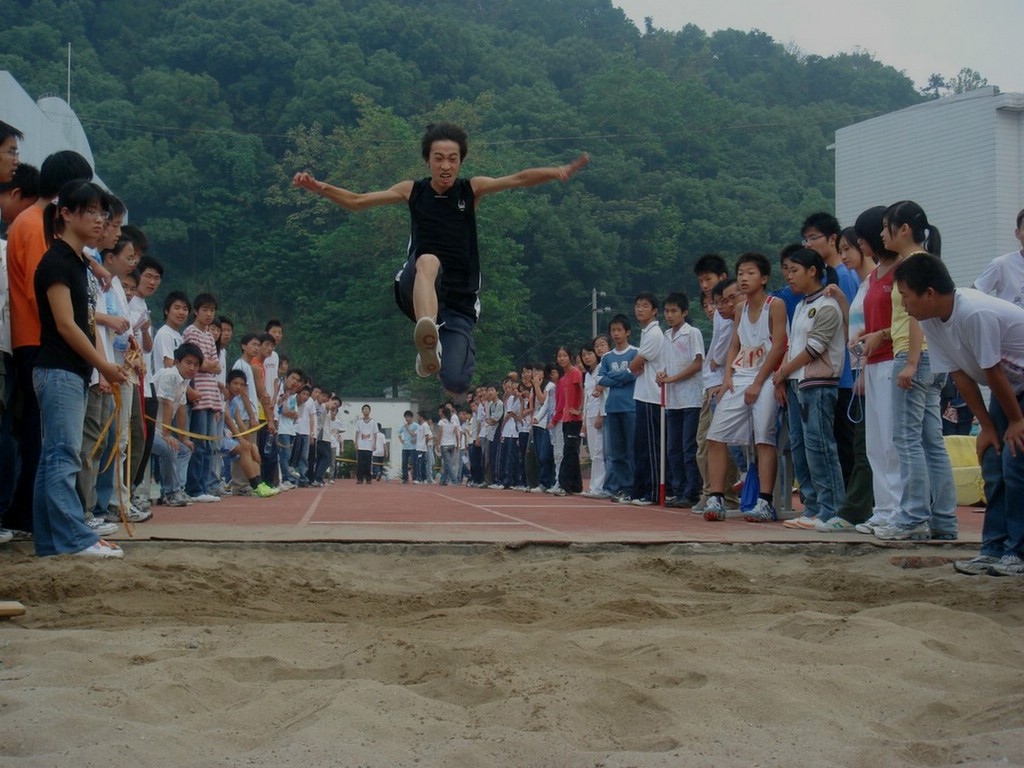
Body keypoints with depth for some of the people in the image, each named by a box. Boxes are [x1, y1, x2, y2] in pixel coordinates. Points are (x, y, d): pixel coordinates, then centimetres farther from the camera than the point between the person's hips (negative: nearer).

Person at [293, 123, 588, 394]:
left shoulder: (472, 189, 4)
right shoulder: (412, 191, 7)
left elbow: (519, 179, -10)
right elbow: (356, 201, 9)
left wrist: (558, 172, -28)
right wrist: (319, 187, -7)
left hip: (460, 302, 1)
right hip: (417, 293, 0)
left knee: (456, 385, -17)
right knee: (428, 260, -37)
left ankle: (430, 350, 19)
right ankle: (429, 344, -57)